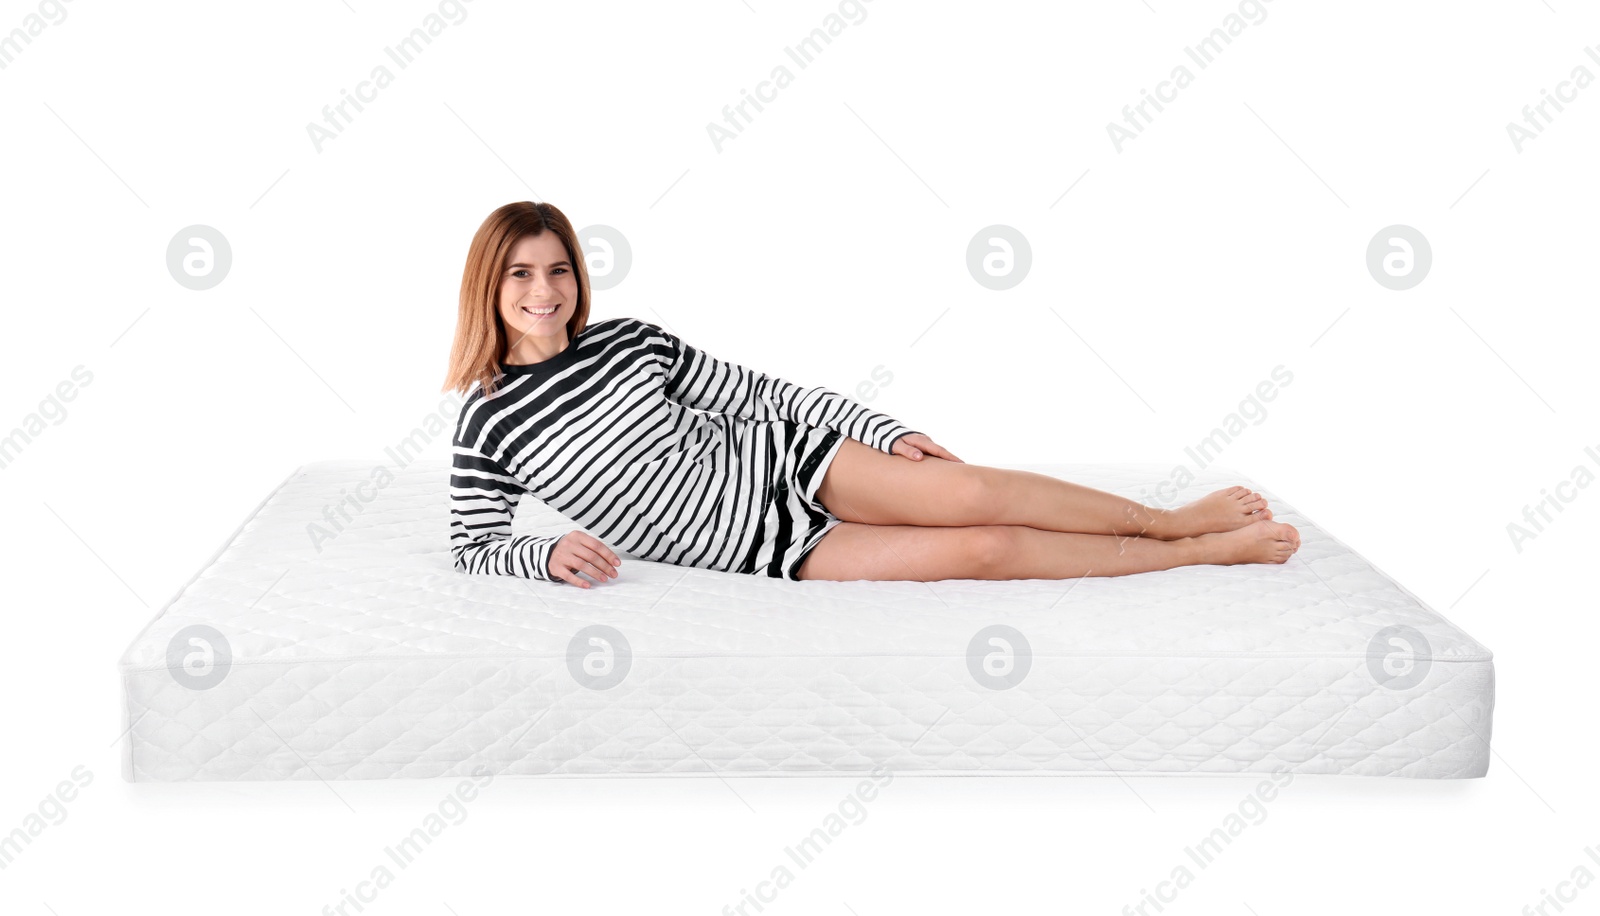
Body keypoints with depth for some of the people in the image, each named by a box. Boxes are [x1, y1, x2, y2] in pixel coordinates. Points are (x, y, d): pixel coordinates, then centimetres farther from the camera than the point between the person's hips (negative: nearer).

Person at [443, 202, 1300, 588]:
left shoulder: (629, 338, 0)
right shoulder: (490, 424, -6)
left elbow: (752, 389, 5)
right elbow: (472, 543, 0)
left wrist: (883, 429, 1)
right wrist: (551, 554, -22)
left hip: (777, 455, 3)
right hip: (759, 542, -3)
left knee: (966, 494, -21)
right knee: (981, 550, -13)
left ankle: (1176, 520, 1)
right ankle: (1201, 554, 0)